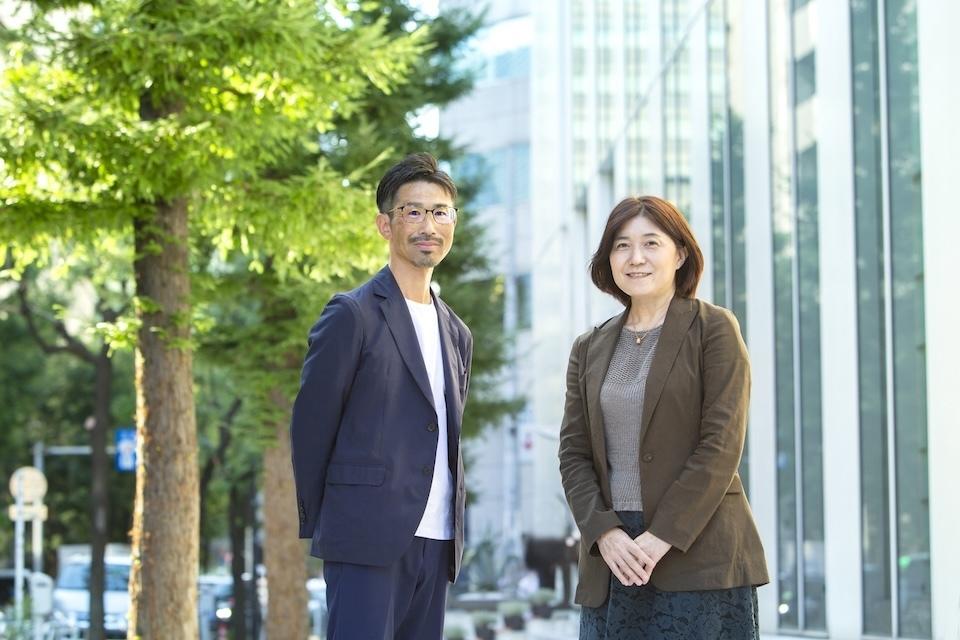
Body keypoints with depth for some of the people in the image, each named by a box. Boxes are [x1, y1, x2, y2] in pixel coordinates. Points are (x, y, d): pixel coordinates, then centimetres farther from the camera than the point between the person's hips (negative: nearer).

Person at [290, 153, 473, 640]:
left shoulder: (456, 334, 18)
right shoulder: (352, 315, -4)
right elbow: (310, 427, -4)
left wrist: (453, 534, 15)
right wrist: (319, 527, -1)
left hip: (434, 545, 7)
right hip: (367, 542, -7)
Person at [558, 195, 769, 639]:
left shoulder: (714, 329, 1)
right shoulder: (590, 349, 15)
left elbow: (721, 445, -7)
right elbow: (573, 453, 10)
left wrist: (662, 536, -14)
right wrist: (604, 532, -7)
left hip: (698, 560, -4)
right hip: (612, 559, 4)